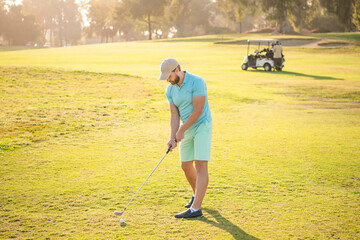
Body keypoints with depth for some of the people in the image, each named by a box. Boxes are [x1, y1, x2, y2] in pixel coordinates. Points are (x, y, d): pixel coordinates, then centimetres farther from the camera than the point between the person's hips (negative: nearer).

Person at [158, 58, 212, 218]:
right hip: (187, 130, 7)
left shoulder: (197, 82, -20)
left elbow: (198, 111, -21)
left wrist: (181, 131, -16)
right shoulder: (170, 90, 2)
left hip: (202, 126, -7)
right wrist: (173, 137, -12)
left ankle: (195, 208, -17)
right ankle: (197, 194, 37)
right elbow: (174, 115, 1)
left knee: (201, 165, -13)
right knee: (186, 166, 12)